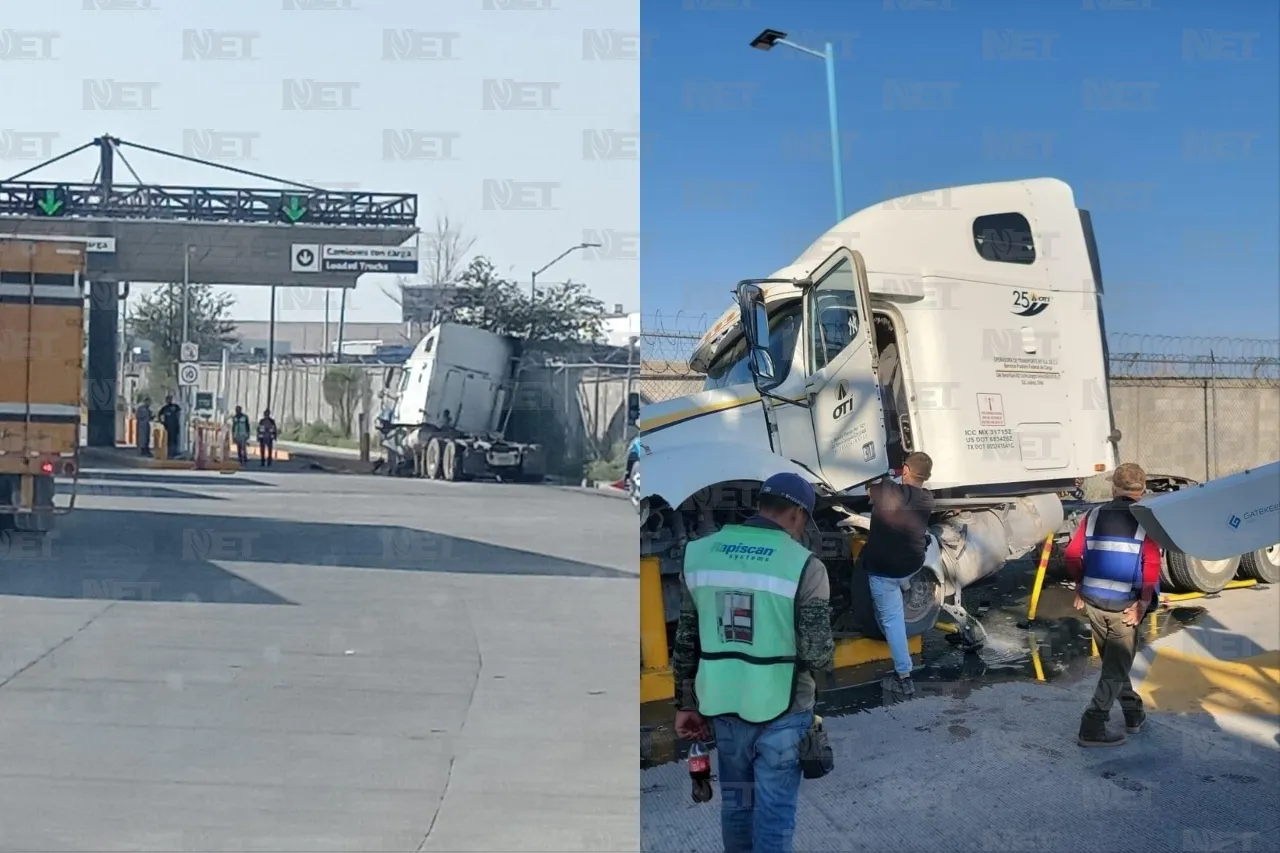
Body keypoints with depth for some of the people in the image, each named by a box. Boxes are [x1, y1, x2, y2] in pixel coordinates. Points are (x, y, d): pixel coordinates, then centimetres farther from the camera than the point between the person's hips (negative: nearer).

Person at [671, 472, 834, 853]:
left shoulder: (699, 553, 0)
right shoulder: (803, 565, -14)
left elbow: (686, 641, 5)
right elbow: (817, 653, -15)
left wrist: (685, 703, 13)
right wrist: (824, 658, 9)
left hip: (723, 703, 4)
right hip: (781, 708, -4)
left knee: (735, 800, 21)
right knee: (774, 807, 8)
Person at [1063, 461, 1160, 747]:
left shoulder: (1095, 515, 3)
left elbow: (1072, 555, -1)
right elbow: (1151, 566, -17)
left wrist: (1080, 586, 12)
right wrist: (1144, 602, -10)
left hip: (1093, 600, 4)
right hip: (1125, 604, -4)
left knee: (1112, 660, 21)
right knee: (1117, 666, 5)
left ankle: (1133, 713, 35)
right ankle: (1092, 727, 0)